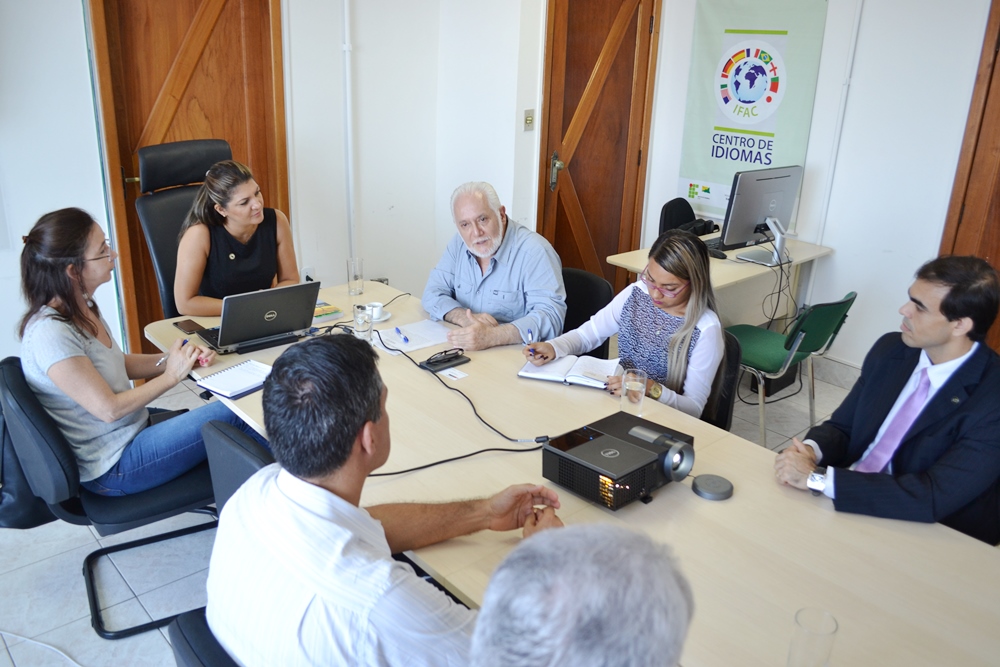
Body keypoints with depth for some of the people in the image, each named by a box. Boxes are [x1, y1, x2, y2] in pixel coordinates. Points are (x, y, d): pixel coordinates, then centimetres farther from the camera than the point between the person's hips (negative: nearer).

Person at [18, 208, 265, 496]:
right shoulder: (50, 334, -26)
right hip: (111, 467, -9)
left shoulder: (83, 307, 1)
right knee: (231, 414, -14)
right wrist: (171, 376, -13)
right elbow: (109, 409, -24)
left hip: (132, 426, 9)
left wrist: (171, 360, -3)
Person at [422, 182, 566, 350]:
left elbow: (551, 315, -25)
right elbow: (433, 294, 4)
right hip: (464, 351, 5)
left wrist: (492, 336, -38)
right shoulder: (459, 244, 4)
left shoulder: (534, 251, -16)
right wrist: (464, 318, -17)